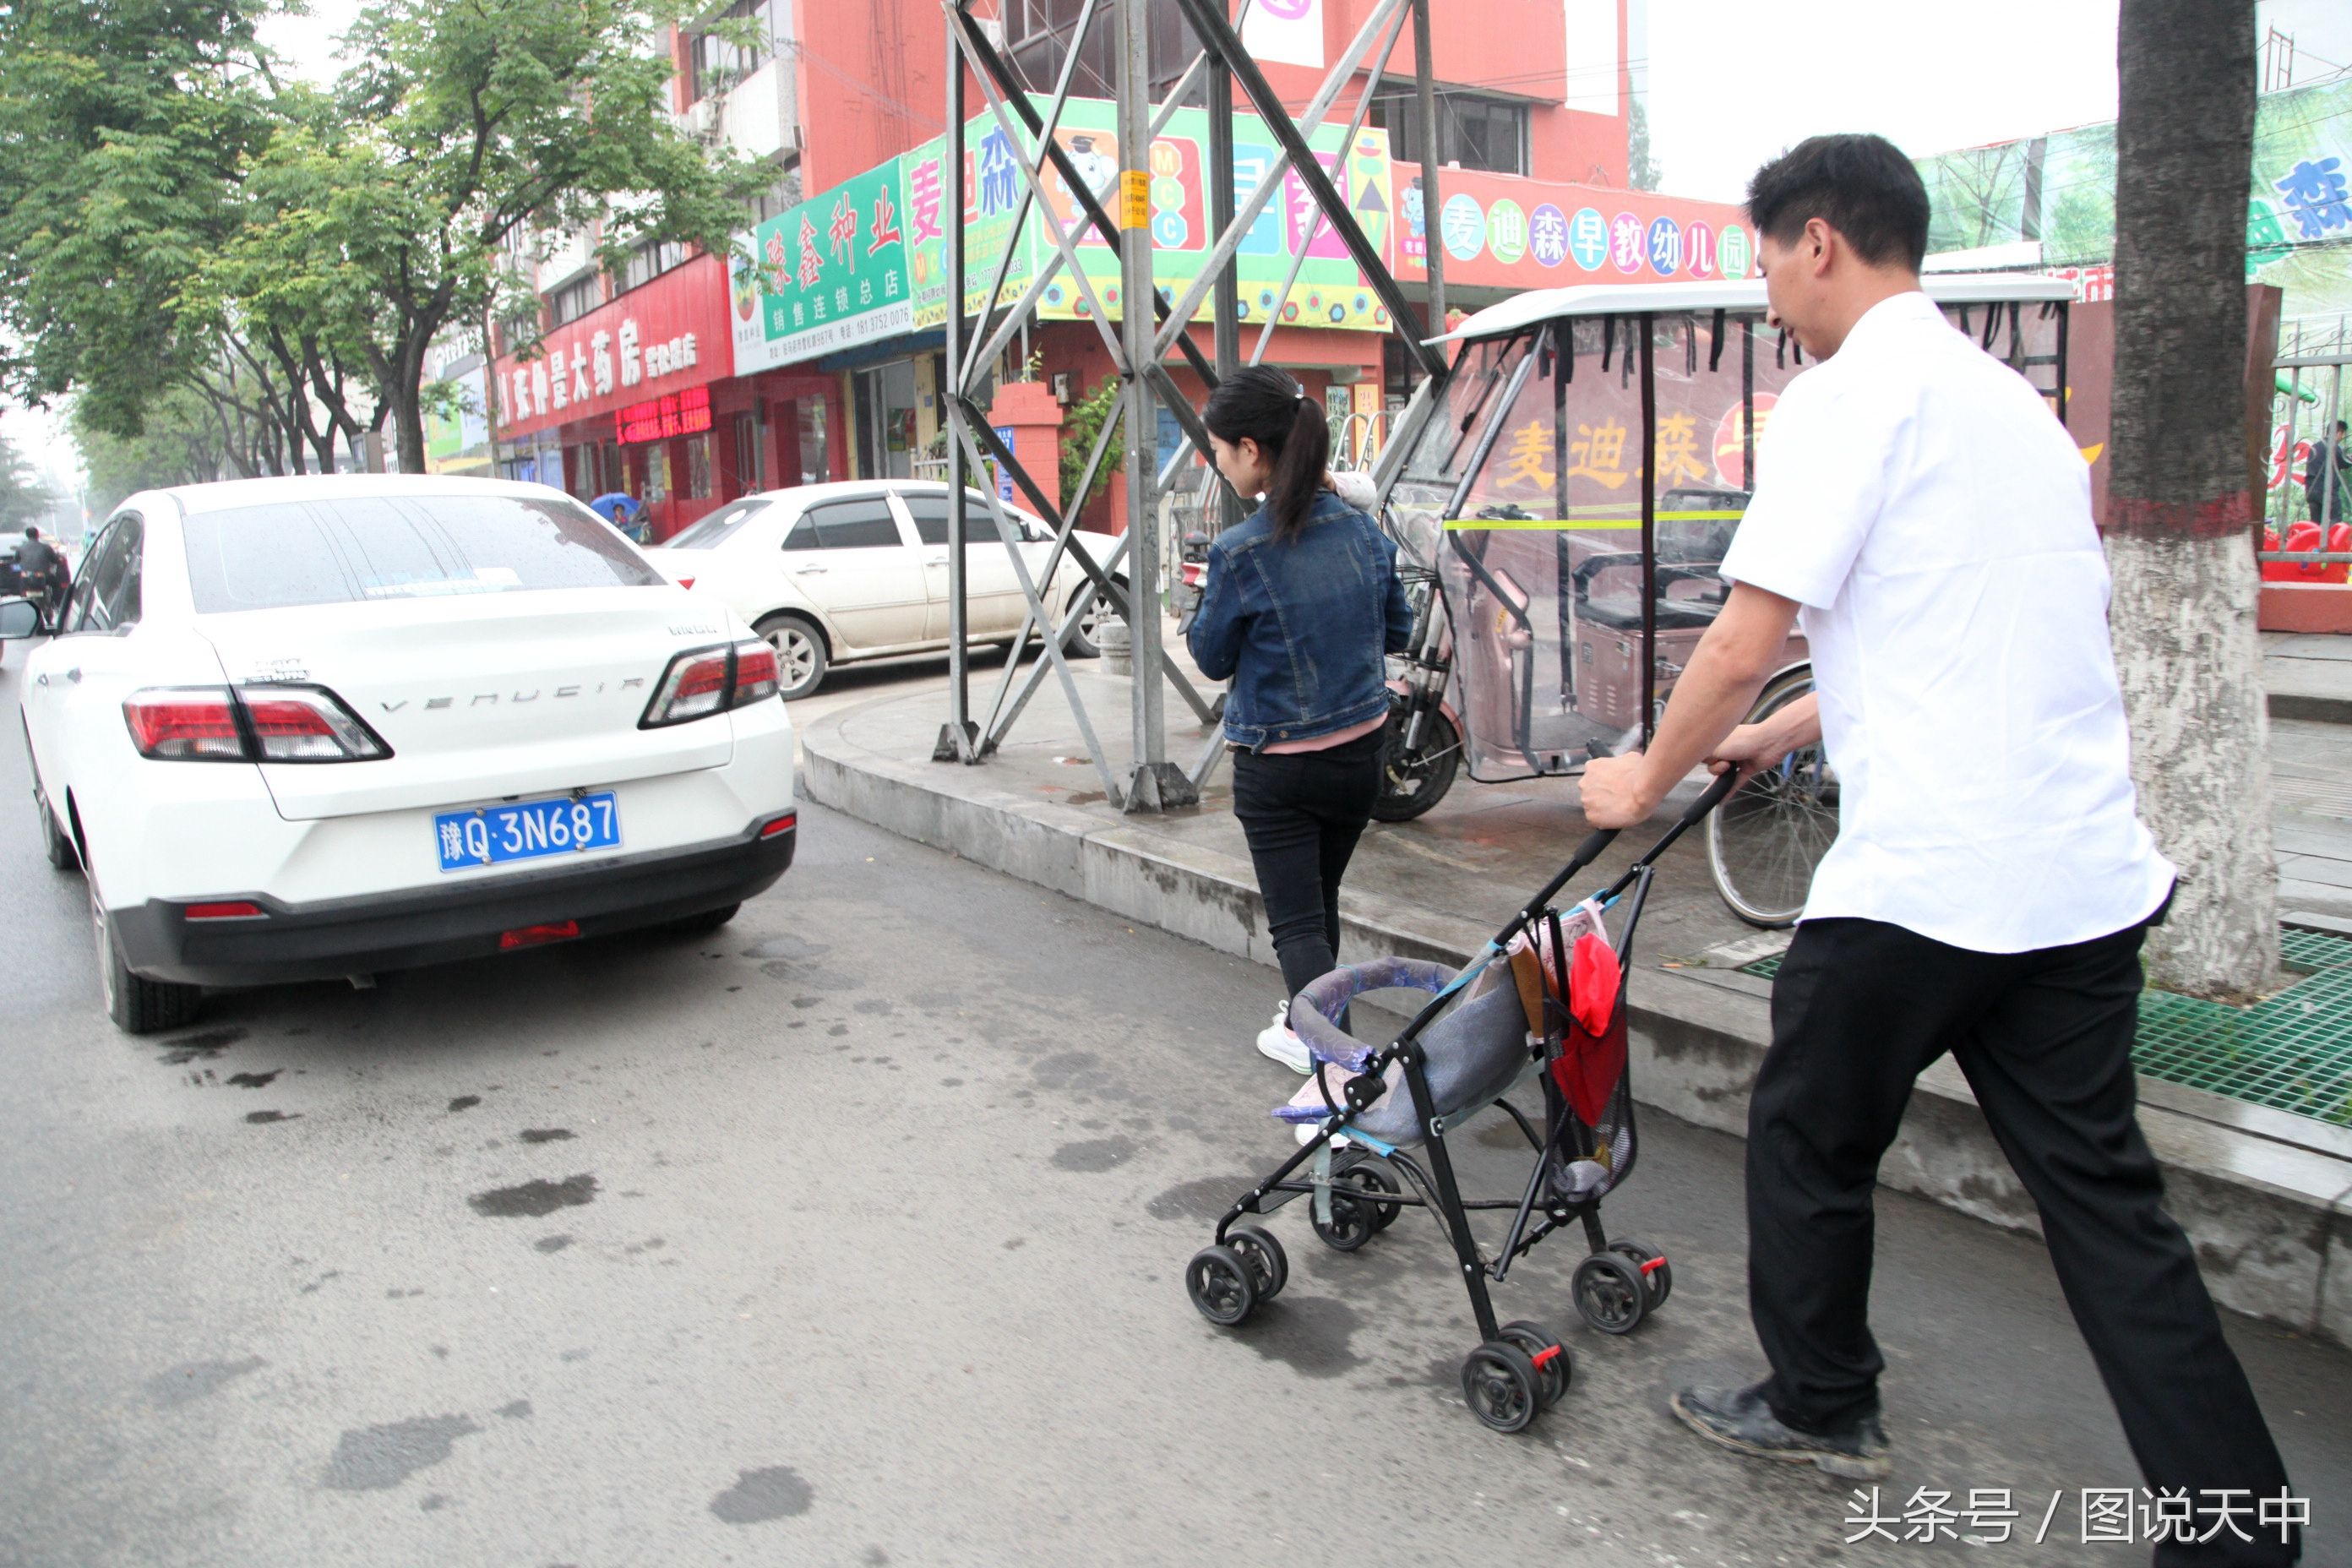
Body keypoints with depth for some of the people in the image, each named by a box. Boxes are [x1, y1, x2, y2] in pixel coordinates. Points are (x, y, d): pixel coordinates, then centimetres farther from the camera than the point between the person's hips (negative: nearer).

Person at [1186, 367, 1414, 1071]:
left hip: (1276, 766, -6)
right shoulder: (1362, 529, -3)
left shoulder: (1239, 552, -20)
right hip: (1361, 753, 6)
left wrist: (1198, 620, 11)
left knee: (1296, 920, 1)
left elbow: (1213, 658, -6)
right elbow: (1397, 629, 10)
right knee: (1319, 898, 23)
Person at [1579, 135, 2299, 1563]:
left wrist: (1647, 783, 2)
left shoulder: (1849, 393, -8)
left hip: (1924, 876, -8)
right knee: (2101, 1191, 13)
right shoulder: (2012, 399, 20)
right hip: (2088, 870, 8)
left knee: (1811, 1138, 14)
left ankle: (1822, 1405, 32)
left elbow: (1748, 640, -13)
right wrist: (1783, 737, 33)